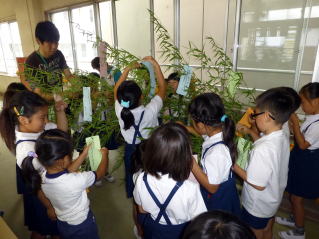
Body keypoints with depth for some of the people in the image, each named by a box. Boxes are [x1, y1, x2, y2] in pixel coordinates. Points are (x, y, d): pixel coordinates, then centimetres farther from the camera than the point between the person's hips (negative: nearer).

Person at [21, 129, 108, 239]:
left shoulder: (43, 177, -19)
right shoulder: (77, 181, -38)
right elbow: (100, 172, -20)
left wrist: (84, 154, 1)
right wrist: (104, 155, -3)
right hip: (83, 226, -5)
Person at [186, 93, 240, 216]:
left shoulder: (216, 152, -41)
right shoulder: (217, 132, -16)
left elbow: (212, 187, -27)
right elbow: (203, 132, 10)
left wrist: (191, 162, -32)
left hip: (218, 202, -7)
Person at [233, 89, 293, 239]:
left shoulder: (262, 149, -38)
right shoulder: (283, 138, -12)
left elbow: (258, 184, -29)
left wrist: (234, 166, -20)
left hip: (258, 206, -7)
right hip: (274, 200, 7)